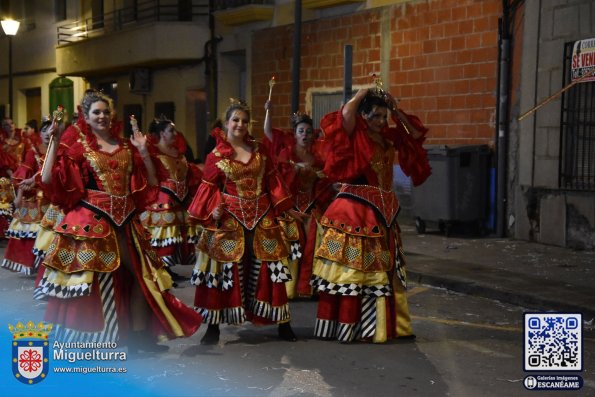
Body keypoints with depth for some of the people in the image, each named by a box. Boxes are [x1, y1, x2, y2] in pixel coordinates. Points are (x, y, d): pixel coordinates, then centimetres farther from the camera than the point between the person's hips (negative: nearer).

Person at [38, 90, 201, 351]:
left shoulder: (125, 147, 12)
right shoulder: (78, 145, -1)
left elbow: (151, 182, 12)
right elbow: (47, 178, -11)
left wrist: (143, 151, 3)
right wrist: (54, 141, -13)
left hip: (125, 220, 5)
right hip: (91, 220, -5)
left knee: (140, 273, 10)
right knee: (92, 277, -3)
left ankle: (139, 334, 23)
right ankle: (87, 339, 9)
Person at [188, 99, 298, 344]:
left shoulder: (259, 151, 11)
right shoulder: (216, 156, 0)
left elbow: (271, 180, 13)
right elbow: (209, 188, -1)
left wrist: (281, 205, 6)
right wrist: (214, 209, -16)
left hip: (261, 218, 3)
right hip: (229, 219, -3)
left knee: (266, 270, 7)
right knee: (225, 270, -1)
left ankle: (282, 323, 14)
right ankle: (214, 326, 7)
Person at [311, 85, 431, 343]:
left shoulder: (388, 136, 11)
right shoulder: (354, 134, -8)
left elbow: (415, 134, 20)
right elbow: (346, 113, -26)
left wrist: (395, 110, 8)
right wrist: (364, 92, -9)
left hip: (383, 211, 7)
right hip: (354, 210, -7)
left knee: (380, 271, 13)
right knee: (351, 268, -4)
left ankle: (381, 325, 23)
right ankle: (343, 326, 1)